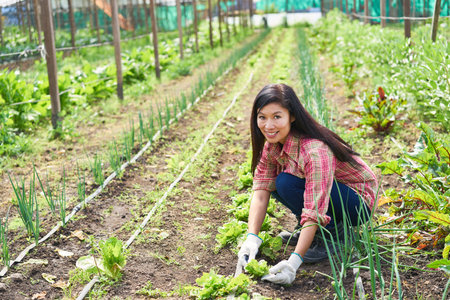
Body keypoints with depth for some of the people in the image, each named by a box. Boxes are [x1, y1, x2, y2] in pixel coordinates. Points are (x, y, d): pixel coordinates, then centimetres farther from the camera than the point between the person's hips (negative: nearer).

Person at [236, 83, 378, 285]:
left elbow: (315, 212, -37)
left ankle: (334, 233, -10)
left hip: (359, 202, -8)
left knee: (287, 183, -27)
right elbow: (261, 188, -13)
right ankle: (305, 229, 6)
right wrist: (252, 237, -26)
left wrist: (293, 262, -43)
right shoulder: (273, 143, -9)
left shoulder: (315, 151, -33)